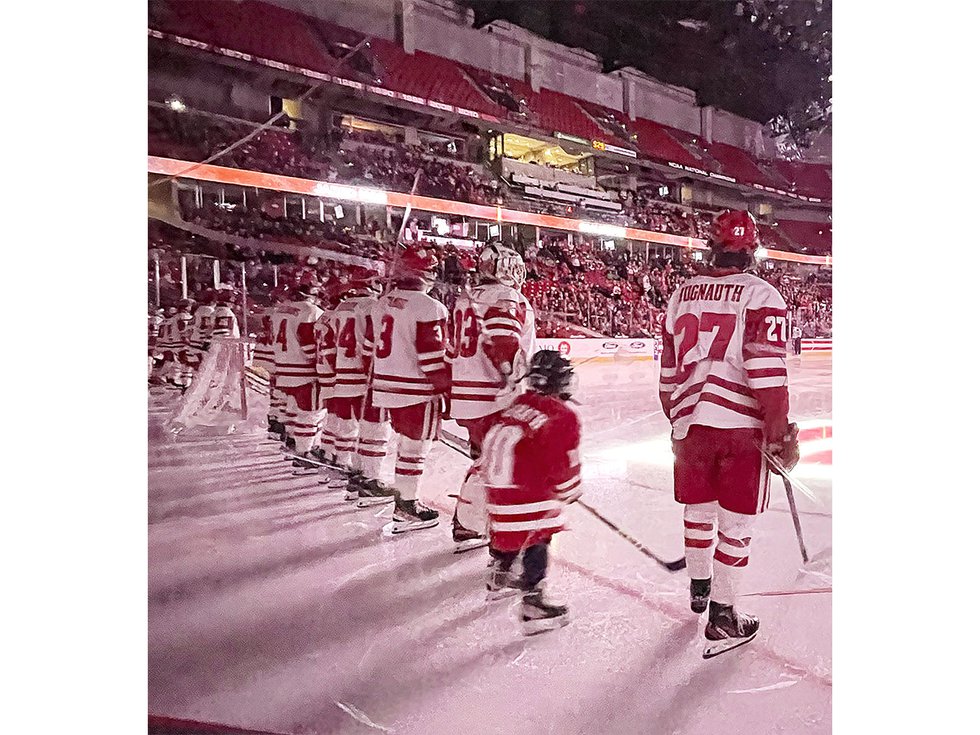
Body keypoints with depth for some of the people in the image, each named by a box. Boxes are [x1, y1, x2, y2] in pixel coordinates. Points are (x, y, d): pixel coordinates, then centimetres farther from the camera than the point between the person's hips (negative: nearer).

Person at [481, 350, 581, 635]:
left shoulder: (519, 403, 14)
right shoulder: (563, 416, -8)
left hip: (495, 475, 9)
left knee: (507, 529, 26)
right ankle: (532, 606, -2)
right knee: (536, 538, -2)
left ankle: (498, 579, 46)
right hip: (524, 486, -9)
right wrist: (570, 491, 9)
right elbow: (563, 463, -7)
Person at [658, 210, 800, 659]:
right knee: (736, 522, 6)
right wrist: (780, 435, -10)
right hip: (742, 426, -4)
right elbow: (768, 374, -17)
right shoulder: (762, 296, -8)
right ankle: (722, 616, 12)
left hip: (691, 422, 5)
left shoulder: (682, 294, 7)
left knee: (698, 508, 20)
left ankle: (699, 587, 40)